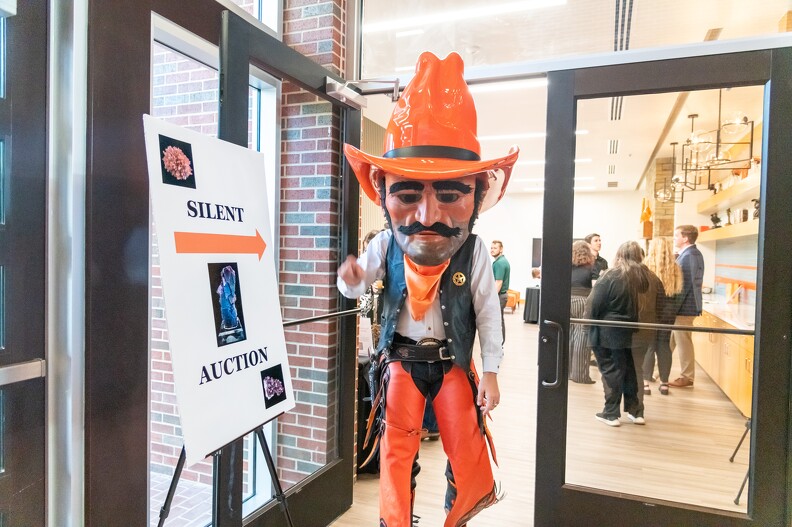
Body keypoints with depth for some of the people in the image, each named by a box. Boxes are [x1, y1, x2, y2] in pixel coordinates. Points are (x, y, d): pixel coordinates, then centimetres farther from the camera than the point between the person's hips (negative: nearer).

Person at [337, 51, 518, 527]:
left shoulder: (475, 252, -18)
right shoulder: (386, 245, -15)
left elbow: (488, 313, -8)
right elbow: (357, 286, 1)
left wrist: (490, 372, -4)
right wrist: (351, 279, -24)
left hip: (452, 362, 0)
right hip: (402, 360, 1)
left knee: (466, 449, 10)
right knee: (397, 450, 10)